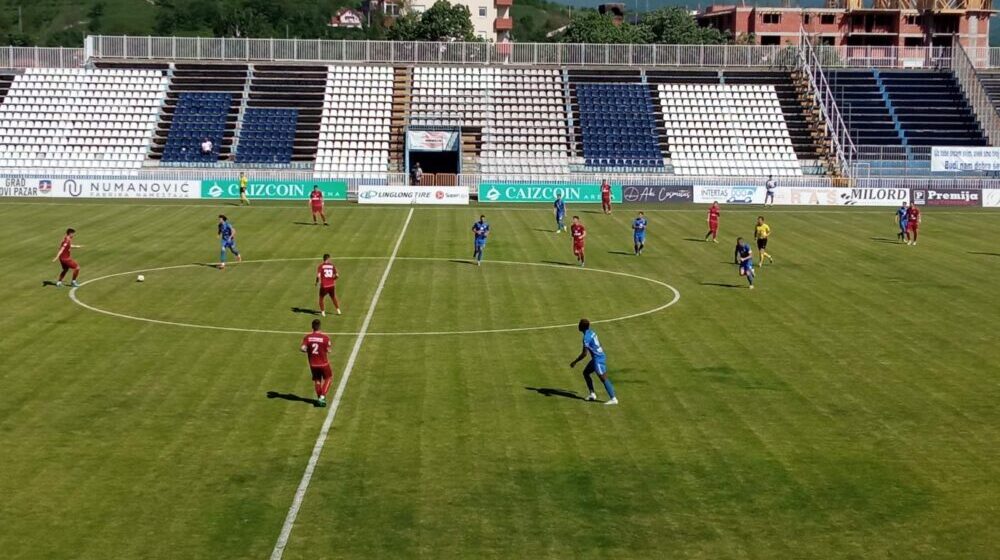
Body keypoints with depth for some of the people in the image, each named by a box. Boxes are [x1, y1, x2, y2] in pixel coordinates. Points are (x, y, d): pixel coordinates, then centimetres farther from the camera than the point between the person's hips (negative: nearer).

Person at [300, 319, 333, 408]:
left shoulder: (307, 337, -9)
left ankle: (319, 398, 27)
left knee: (317, 380, 22)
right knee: (328, 378, 18)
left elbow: (302, 348, -19)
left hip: (313, 364, 3)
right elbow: (328, 351, -11)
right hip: (323, 363, -3)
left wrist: (306, 350, 3)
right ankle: (322, 396, 5)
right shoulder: (325, 338, -16)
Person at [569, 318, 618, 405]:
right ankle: (592, 394, 19)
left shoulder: (586, 337, -19)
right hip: (600, 356, 10)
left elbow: (584, 354, -22)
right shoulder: (592, 333, 9)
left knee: (603, 378, -8)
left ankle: (613, 399, -7)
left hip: (598, 359, -10)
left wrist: (575, 362, -15)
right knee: (586, 372, 18)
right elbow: (600, 346, 18)